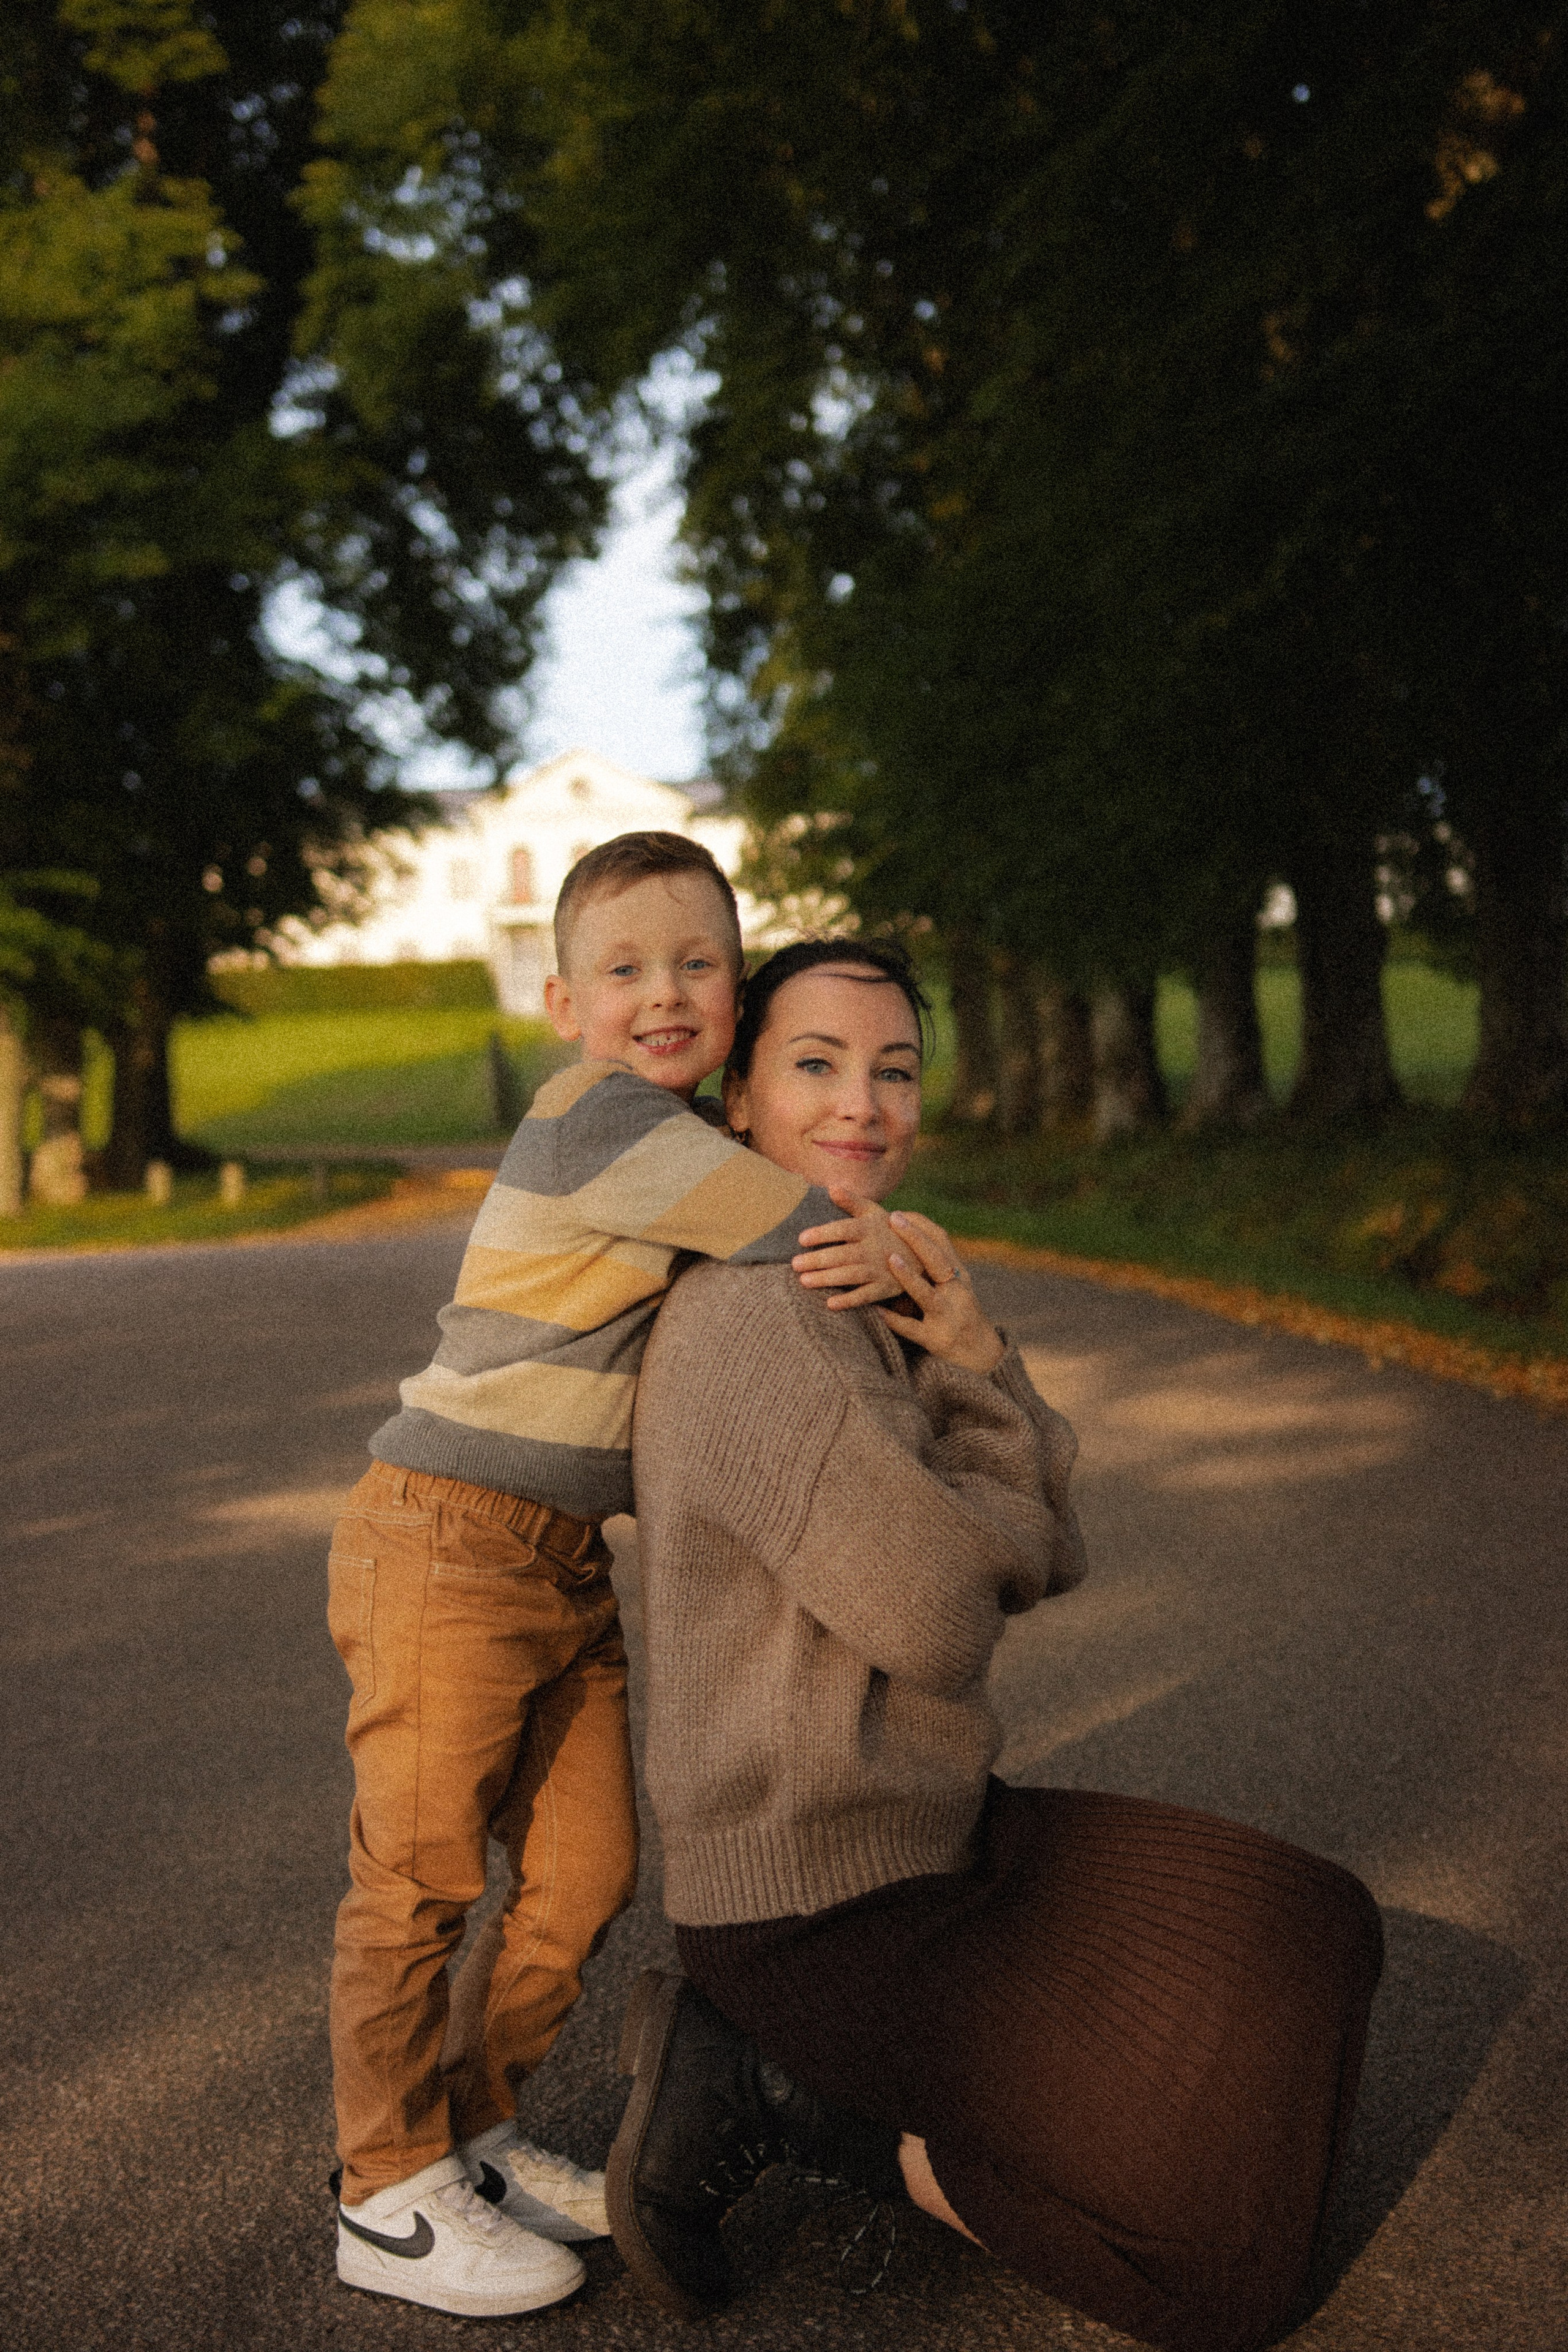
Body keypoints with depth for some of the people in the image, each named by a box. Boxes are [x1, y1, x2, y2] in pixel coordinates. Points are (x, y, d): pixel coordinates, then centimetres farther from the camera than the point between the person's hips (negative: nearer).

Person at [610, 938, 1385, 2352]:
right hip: (820, 1902, -9)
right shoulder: (746, 1315, -22)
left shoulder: (873, 1319, 10)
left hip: (934, 1830, 9)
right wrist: (986, 1504, -6)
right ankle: (780, 2090, 0)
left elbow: (1047, 1558, 3)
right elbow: (932, 1617, -26)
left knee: (1312, 1939, 16)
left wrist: (974, 1357, -13)